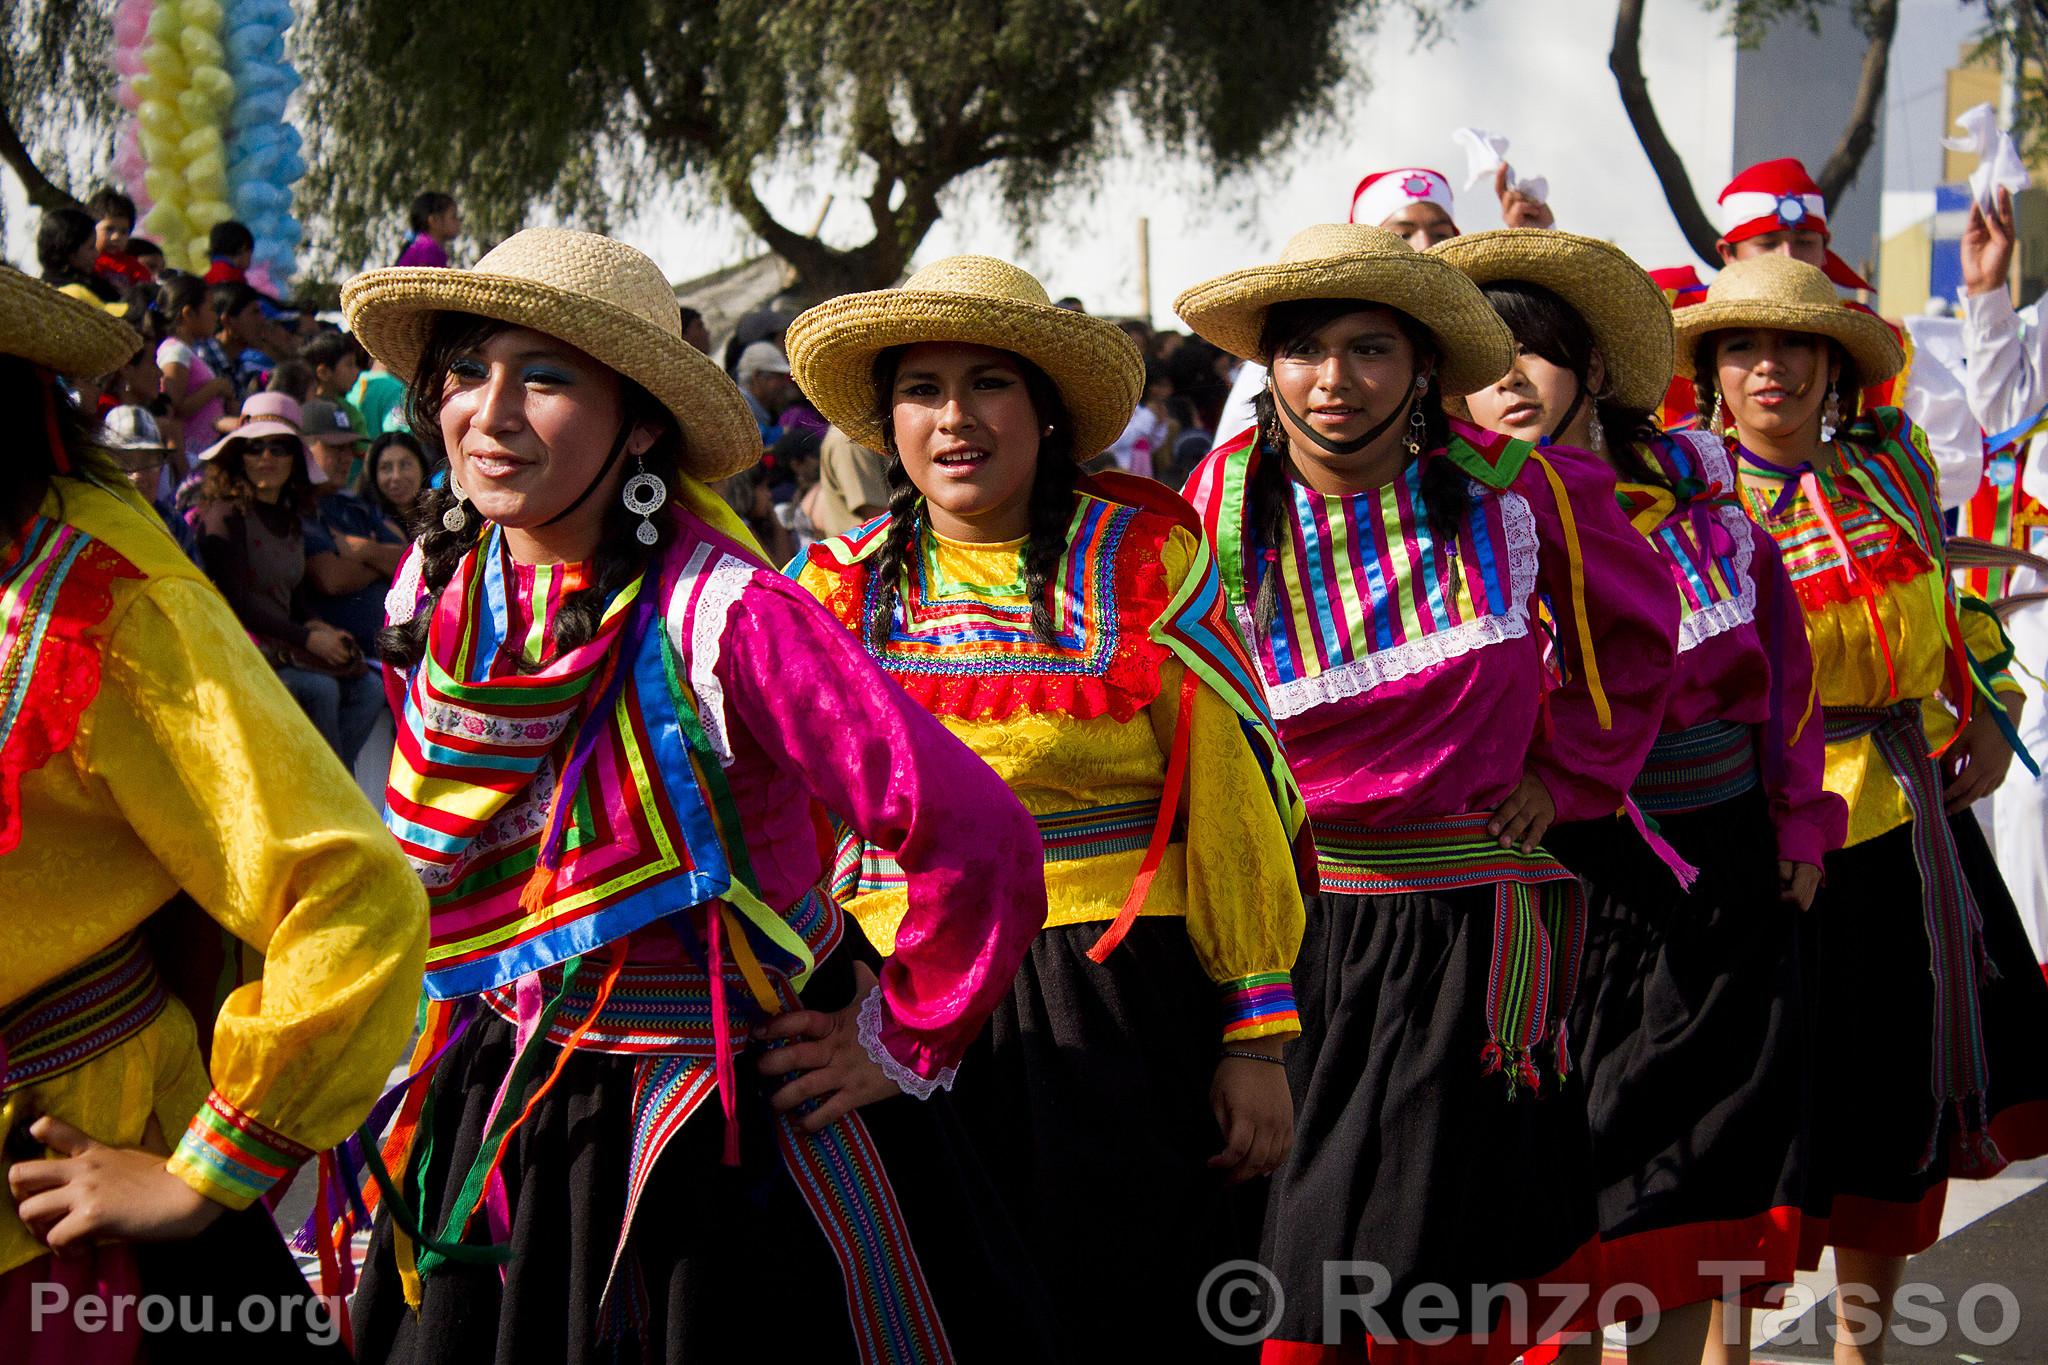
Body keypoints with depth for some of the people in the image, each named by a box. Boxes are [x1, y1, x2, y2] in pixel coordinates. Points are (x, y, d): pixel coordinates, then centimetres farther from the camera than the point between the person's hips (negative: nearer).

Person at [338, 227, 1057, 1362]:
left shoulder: (723, 617, -24)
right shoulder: (435, 594, -5)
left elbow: (977, 841, -25)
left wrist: (905, 1043, -14)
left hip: (739, 1130, -5)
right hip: (508, 1116, 6)